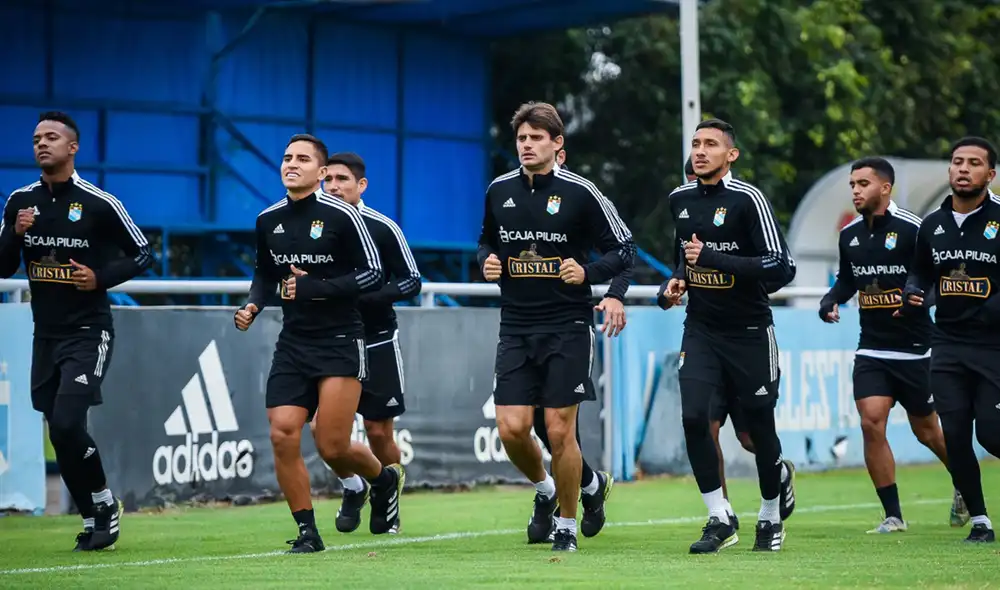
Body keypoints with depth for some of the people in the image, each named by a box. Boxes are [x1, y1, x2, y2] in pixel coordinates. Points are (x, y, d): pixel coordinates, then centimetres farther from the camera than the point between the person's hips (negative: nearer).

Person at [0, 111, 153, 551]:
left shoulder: (99, 203, -9)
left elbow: (142, 255, -2)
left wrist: (101, 277, -16)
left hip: (88, 333, -6)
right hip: (46, 334, 6)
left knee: (67, 424, -18)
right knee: (60, 433, 6)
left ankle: (105, 503, 3)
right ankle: (92, 521, 18)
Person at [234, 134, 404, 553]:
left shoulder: (341, 216, -9)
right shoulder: (269, 220, 8)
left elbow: (373, 275, -10)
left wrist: (316, 288, -19)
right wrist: (253, 305, 2)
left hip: (340, 342, -5)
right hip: (292, 344, 5)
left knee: (333, 447, -8)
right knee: (282, 436, -9)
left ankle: (384, 478, 26)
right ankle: (307, 531, 5)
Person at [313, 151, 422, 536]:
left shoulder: (383, 228, -10)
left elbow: (411, 283, -8)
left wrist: (364, 293, -22)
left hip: (376, 342, -2)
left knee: (379, 432, 3)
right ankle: (353, 489, 20)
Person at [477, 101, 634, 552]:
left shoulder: (579, 191, -6)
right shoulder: (499, 191, 7)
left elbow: (624, 248, 0)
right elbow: (487, 243, 23)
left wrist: (590, 274, -16)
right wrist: (487, 262, 1)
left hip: (567, 328, -4)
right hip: (516, 328, 4)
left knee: (560, 431, -4)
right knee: (511, 428, -5)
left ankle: (566, 524, 14)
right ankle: (544, 490, 26)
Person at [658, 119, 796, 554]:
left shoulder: (747, 199, -14)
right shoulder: (680, 199, 6)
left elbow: (781, 268, -21)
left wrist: (714, 259, -26)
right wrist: (676, 282, 5)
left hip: (749, 332, -4)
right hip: (701, 328, 4)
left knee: (759, 428, 6)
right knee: (693, 417, -14)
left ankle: (770, 517, 30)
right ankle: (720, 520, -2)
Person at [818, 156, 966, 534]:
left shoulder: (912, 229, -13)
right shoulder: (849, 234, 5)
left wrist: (919, 298, -30)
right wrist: (831, 301, 2)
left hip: (914, 349, -4)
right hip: (872, 349, 4)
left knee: (926, 431, 9)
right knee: (871, 424, -12)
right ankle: (893, 515, -2)